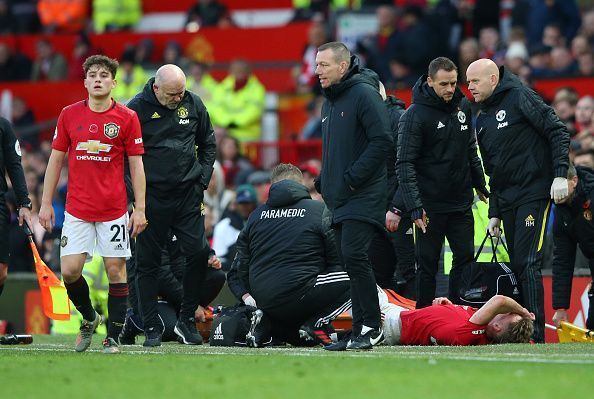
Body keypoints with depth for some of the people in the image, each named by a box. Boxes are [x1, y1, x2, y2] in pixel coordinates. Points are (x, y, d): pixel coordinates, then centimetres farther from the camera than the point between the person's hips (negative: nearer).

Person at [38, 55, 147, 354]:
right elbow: (56, 159, 10)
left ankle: (113, 337, 8)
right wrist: (46, 203, 5)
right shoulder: (69, 115, 4)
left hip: (114, 210, -2)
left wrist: (140, 209, -5)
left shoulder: (127, 118, -1)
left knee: (116, 270, -1)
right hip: (77, 208, 2)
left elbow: (136, 165, 1)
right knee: (69, 270, -5)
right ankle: (89, 318, 21)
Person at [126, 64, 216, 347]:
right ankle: (151, 327, 10)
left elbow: (207, 143, 16)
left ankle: (187, 320, 9)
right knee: (148, 262, 2)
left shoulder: (193, 104, 3)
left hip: (188, 196, 3)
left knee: (199, 254, -5)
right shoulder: (136, 108, -8)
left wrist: (202, 179, 6)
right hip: (151, 197, -3)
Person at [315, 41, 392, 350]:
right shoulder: (329, 103, 18)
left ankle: (372, 327, -11)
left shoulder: (364, 94, -10)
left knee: (353, 254, -17)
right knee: (347, 260, 7)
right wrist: (324, 184, 13)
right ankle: (361, 329, 10)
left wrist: (352, 178, -18)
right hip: (339, 198, 9)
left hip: (364, 195, -9)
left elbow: (382, 141, -17)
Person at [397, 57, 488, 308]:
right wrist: (415, 206, -23)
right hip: (431, 206, -6)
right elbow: (405, 164, -17)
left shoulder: (463, 107, 6)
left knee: (466, 259, 6)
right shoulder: (415, 115, -13)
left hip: (461, 203, 6)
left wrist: (480, 185, 17)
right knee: (428, 266, 0)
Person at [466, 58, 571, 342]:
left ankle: (536, 336, -16)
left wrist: (560, 175, -19)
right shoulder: (482, 121, 19)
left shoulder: (519, 97, -5)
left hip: (533, 194, -8)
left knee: (528, 265, -14)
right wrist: (494, 213, 19)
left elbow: (558, 132, -11)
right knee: (517, 266, 6)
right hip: (507, 201, 8)